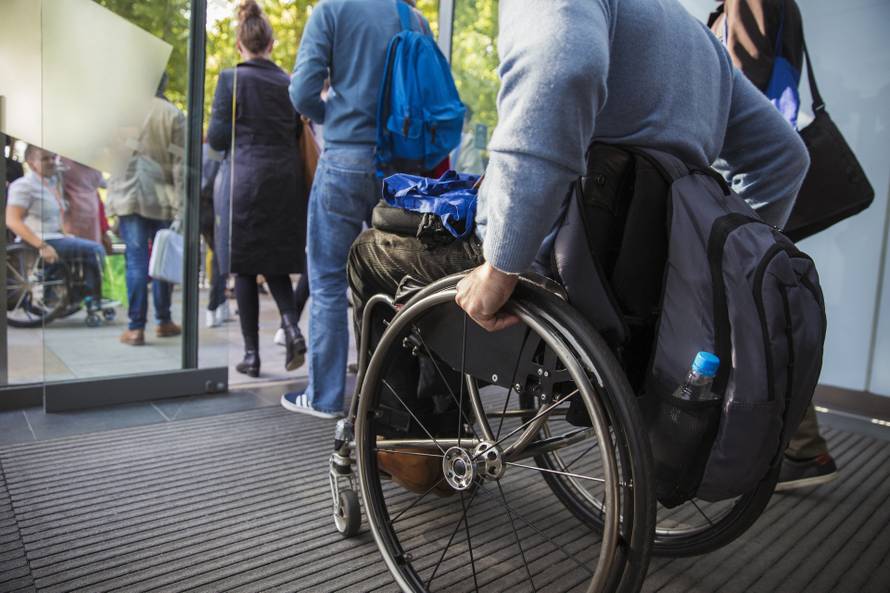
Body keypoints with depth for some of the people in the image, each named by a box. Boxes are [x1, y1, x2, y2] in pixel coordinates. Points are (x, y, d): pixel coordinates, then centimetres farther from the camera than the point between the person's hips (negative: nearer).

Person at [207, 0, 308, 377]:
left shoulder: (231, 79, -3)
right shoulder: (289, 83, 7)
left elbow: (217, 138, -5)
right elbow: (300, 136, 9)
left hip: (246, 179, -3)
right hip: (286, 180, 4)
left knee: (245, 268, 5)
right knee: (276, 264, 16)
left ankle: (251, 354, 8)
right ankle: (291, 327, -6)